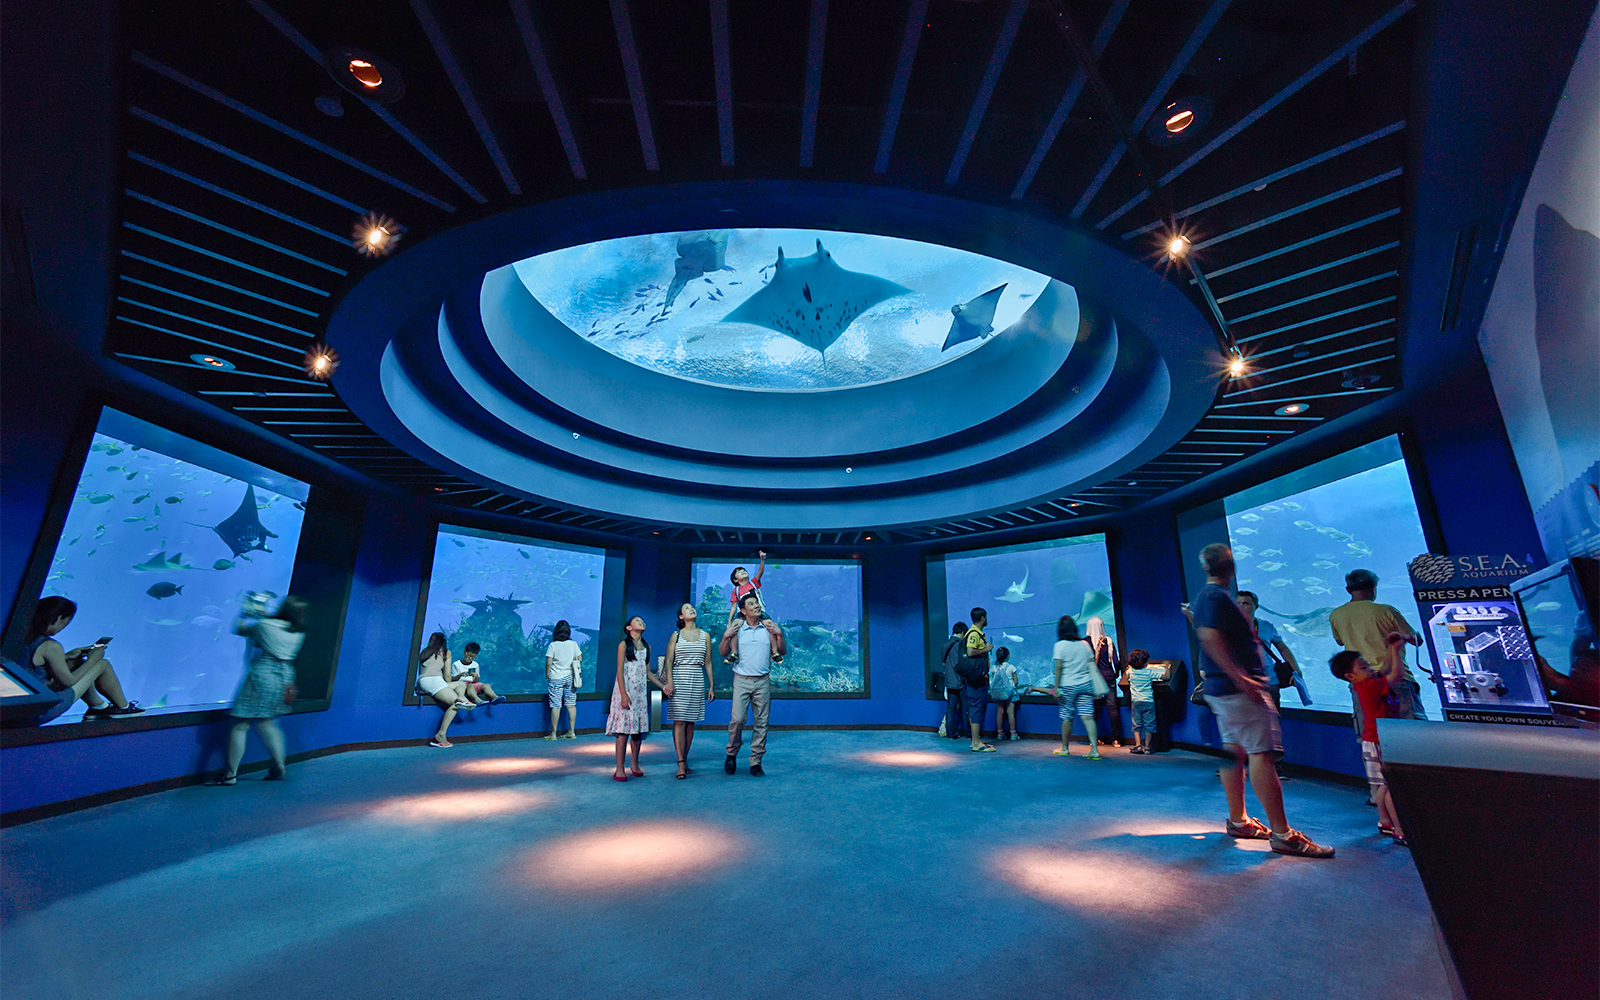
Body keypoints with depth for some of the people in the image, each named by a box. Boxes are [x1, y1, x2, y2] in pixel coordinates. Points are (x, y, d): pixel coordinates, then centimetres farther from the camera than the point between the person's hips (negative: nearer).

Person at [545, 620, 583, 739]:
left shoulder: (553, 645, -9)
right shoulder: (573, 644, 0)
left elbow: (548, 663, -10)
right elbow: (580, 659, 7)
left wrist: (547, 676, 1)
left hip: (556, 678, -3)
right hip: (570, 677, 3)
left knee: (556, 706, 1)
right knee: (571, 705, 8)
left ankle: (553, 733, 8)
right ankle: (571, 732, 12)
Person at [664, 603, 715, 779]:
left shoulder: (705, 636, 11)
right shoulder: (676, 635, 5)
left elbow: (708, 663, 12)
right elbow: (668, 661, 0)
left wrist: (711, 686, 9)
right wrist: (669, 683, -12)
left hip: (698, 681, 2)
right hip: (679, 680, -2)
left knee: (691, 722, 5)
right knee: (679, 721, -7)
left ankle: (685, 759, 16)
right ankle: (681, 764, -6)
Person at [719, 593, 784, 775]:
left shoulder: (768, 626, 6)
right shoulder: (737, 627, 3)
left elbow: (781, 652, 9)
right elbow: (723, 652, 7)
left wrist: (779, 634, -7)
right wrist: (726, 636, -10)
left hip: (763, 681, 2)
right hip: (742, 680, -2)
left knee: (761, 722, 3)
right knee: (737, 719, -11)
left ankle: (756, 762, 15)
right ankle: (732, 753, 15)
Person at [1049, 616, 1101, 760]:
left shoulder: (1060, 645, -7)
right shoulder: (1084, 644, 6)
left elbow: (1059, 667, -11)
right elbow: (1091, 665, 8)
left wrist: (1056, 687, -9)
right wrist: (1095, 686, 15)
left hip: (1068, 686, -4)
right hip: (1085, 684, 4)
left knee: (1067, 718, 6)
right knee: (1088, 717, -1)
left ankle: (1065, 748, 18)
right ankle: (1095, 750, -7)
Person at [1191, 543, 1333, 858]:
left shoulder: (1203, 596, 17)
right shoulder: (1217, 596, -14)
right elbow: (1209, 636, -26)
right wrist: (1240, 677, -27)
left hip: (1220, 688, 10)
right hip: (1238, 688, -10)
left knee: (1234, 749, 13)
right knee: (1260, 753, -8)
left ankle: (1238, 820, 21)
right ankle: (1282, 834, -5)